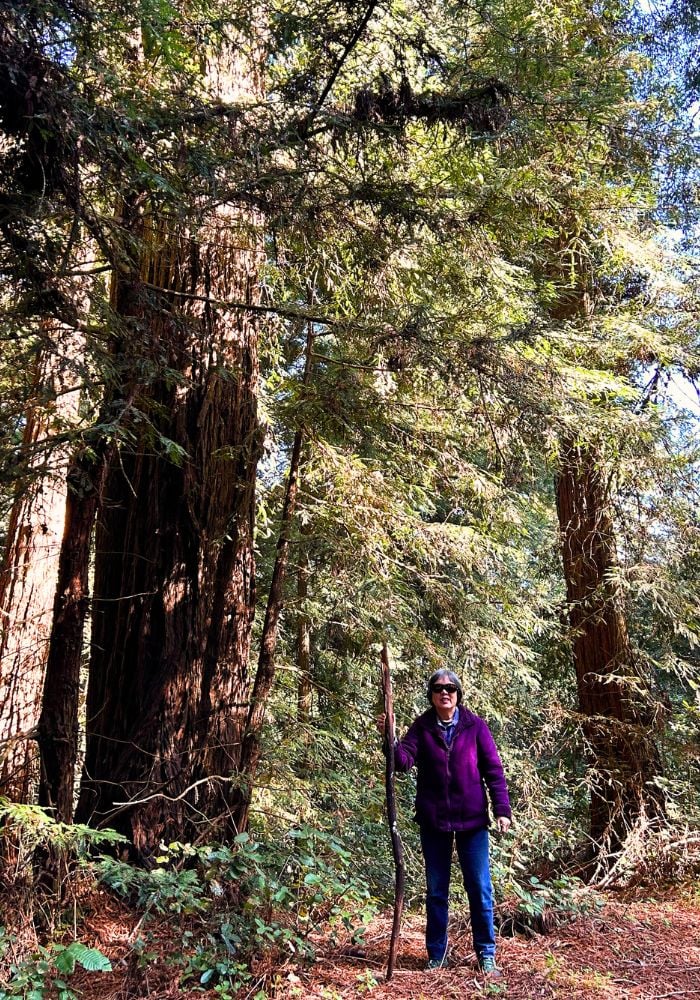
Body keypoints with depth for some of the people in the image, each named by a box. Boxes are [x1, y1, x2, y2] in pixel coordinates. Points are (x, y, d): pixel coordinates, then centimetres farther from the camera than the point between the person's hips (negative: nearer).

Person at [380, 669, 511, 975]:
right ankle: (436, 954, 26)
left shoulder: (475, 726, -4)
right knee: (435, 891, 12)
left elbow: (493, 769, -2)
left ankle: (486, 954, 22)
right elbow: (404, 760, -13)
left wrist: (502, 809, -9)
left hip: (472, 820, -1)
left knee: (479, 889, 6)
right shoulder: (422, 727, -1)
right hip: (433, 821, 1)